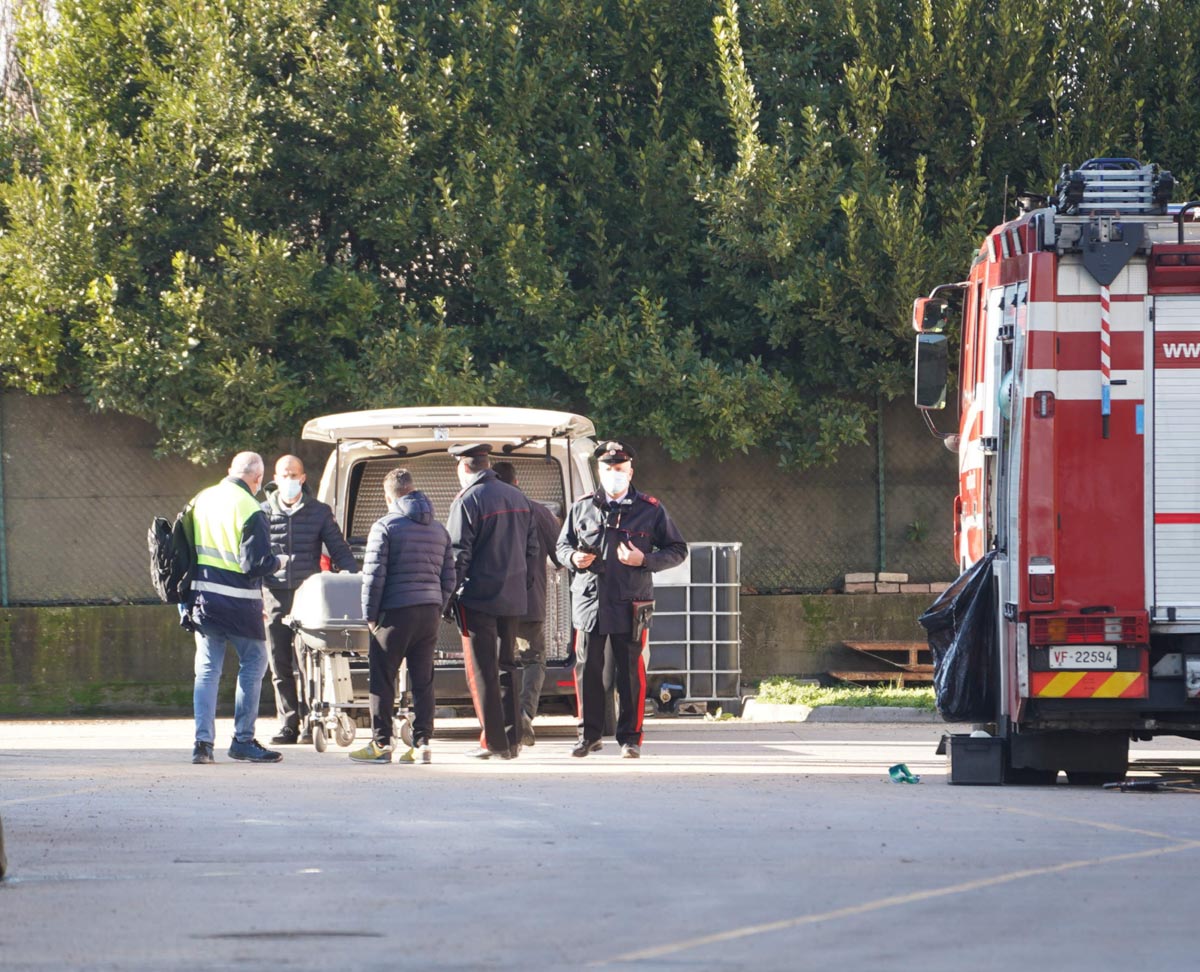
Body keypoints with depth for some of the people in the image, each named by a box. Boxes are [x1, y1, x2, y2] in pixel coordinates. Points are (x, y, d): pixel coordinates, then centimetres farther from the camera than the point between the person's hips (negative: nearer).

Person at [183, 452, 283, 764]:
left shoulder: (200, 501, 8)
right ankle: (243, 740, 8)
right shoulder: (250, 511, -14)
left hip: (202, 597, 6)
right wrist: (277, 562, 3)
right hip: (238, 602, -6)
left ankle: (203, 741, 0)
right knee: (253, 663, 9)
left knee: (207, 669, 8)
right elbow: (255, 563, -17)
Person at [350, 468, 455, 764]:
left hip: (396, 613, -6)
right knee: (423, 680, 8)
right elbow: (449, 578, 14)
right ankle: (422, 744, 5)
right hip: (430, 612, 6)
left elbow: (374, 574, -10)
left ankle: (381, 743, 1)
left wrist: (370, 614, -3)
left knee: (382, 679, 1)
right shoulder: (438, 530, 14)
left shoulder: (385, 526, -6)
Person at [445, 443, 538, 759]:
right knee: (506, 665, 14)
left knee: (482, 670, -2)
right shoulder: (517, 498, 11)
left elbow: (458, 555, -14)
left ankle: (494, 740, -3)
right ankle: (512, 740, 13)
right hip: (513, 599, 7)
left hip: (478, 599, -7)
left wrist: (449, 595, -9)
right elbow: (532, 548, 15)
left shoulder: (467, 501, -12)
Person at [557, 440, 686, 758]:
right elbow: (562, 545, 21)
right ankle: (589, 734, 14)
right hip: (589, 601, 2)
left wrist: (644, 560, -9)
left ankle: (630, 737, 9)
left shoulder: (650, 509, 5)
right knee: (587, 670, 3)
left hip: (629, 604, -2)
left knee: (630, 673, 0)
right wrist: (574, 557, -3)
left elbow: (677, 550, 8)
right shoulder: (582, 508, 12)